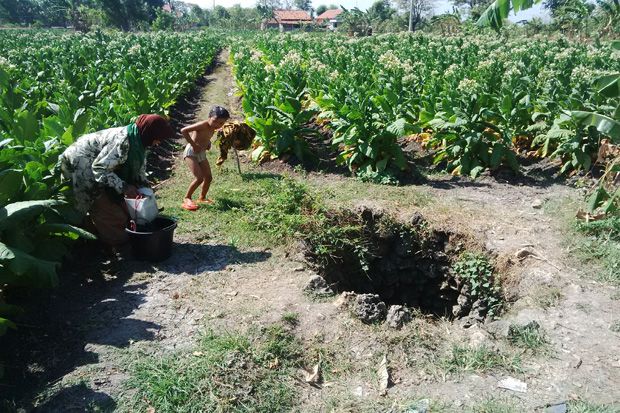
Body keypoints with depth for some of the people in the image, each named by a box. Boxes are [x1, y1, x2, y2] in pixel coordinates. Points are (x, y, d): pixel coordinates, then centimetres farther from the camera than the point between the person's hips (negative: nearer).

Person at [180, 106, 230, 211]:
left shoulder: (213, 128, 3)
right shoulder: (203, 125, -23)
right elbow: (184, 131, -28)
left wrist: (208, 142, 3)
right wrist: (193, 144, -24)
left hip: (202, 153, 9)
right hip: (191, 152, -8)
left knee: (208, 178, 9)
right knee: (199, 178, -17)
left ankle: (202, 198, 28)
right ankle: (187, 198, -1)